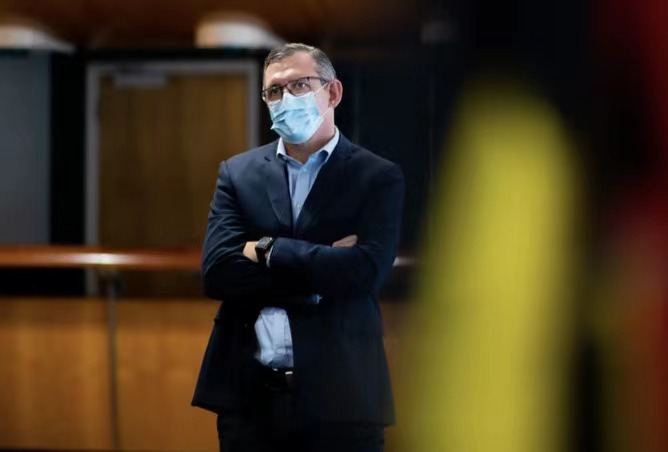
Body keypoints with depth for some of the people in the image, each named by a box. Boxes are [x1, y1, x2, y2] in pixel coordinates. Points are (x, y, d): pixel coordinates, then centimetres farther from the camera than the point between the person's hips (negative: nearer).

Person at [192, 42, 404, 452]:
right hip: (250, 393, 2)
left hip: (340, 394, -2)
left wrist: (267, 250, -8)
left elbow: (365, 271, -13)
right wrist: (321, 268, -10)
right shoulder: (238, 172, 10)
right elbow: (216, 271, -3)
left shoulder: (378, 177, 2)